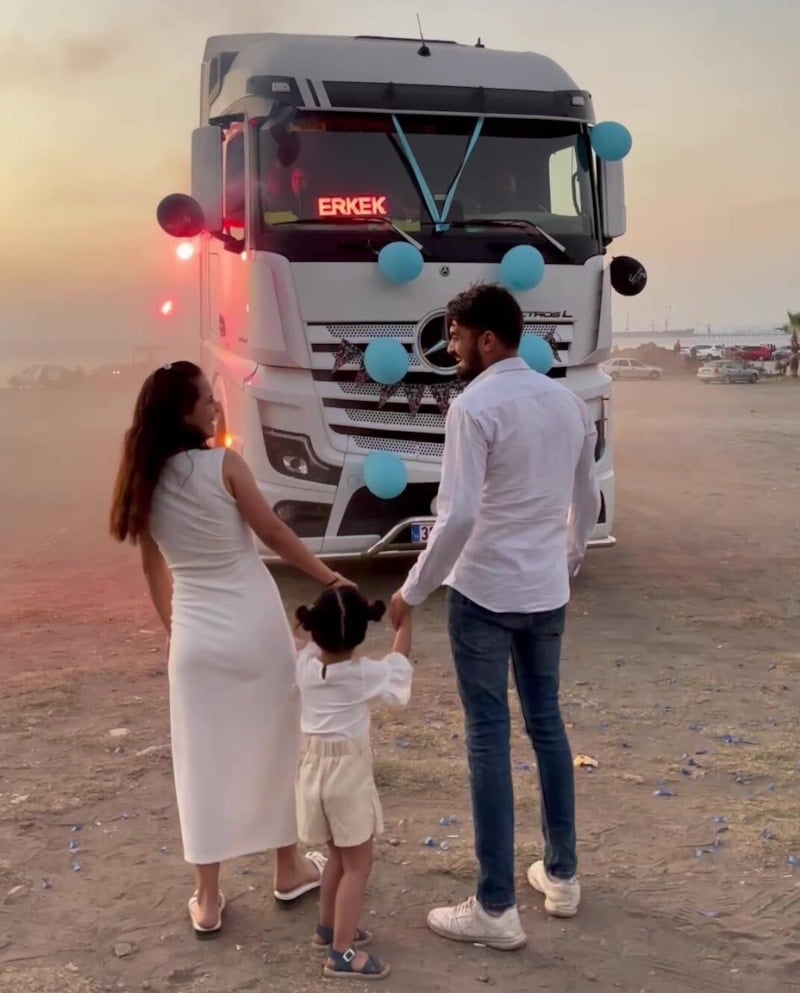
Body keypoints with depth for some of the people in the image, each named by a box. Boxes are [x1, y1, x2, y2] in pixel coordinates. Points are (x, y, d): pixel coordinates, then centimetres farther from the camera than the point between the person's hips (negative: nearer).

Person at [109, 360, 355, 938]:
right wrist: (331, 579, 5)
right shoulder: (224, 466, -14)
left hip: (195, 635, 3)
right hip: (255, 625, -3)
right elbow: (274, 534, -7)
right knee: (273, 746, 15)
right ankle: (290, 870, 32)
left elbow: (155, 569, 9)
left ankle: (207, 900, 20)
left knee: (203, 761, 11)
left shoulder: (144, 483, 1)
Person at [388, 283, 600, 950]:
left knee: (490, 738, 1)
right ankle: (561, 876, 31)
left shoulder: (474, 407, -16)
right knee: (547, 723, 18)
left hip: (485, 593, -7)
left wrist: (414, 590, -12)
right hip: (547, 592, 7)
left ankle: (496, 909, 10)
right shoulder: (567, 402, 6)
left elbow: (458, 516, -22)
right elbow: (587, 501, 14)